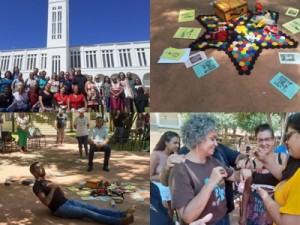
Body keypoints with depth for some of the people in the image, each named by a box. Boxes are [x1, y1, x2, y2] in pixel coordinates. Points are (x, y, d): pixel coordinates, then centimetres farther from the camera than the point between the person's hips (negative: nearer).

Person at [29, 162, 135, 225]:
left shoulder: (47, 182, 22)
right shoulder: (37, 186, -6)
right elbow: (46, 202, -19)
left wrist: (57, 187, 1)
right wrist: (53, 189, -15)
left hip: (67, 201, 8)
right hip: (60, 208, -8)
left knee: (93, 208, -9)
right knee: (88, 213, -22)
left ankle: (123, 214, -21)